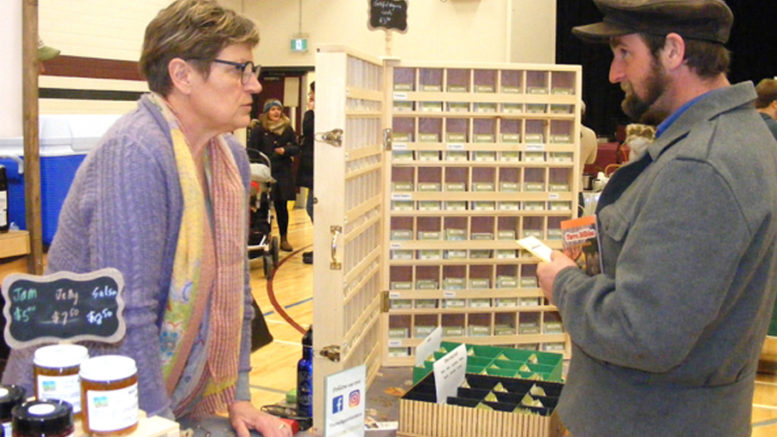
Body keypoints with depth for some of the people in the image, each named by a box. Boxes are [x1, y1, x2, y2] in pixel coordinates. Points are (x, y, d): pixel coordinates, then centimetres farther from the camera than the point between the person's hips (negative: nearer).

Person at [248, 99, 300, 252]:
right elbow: (251, 150, -3)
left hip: (283, 173, 3)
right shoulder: (259, 129, 0)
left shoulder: (287, 128, 10)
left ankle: (284, 239, 18)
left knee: (282, 206, 8)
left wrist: (285, 150, -9)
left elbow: (296, 148, 10)